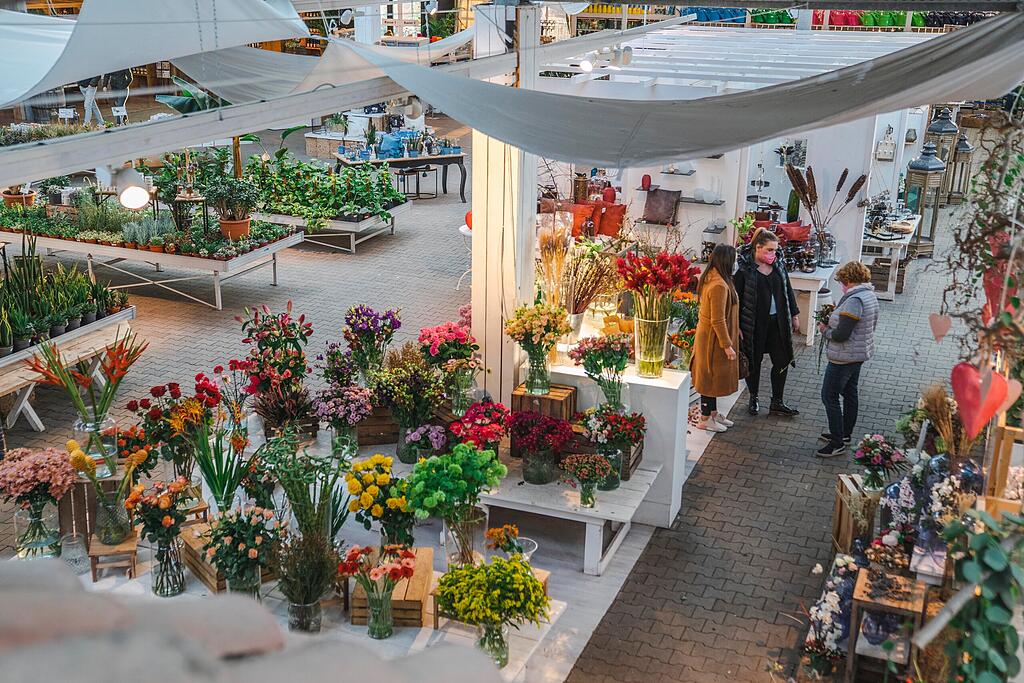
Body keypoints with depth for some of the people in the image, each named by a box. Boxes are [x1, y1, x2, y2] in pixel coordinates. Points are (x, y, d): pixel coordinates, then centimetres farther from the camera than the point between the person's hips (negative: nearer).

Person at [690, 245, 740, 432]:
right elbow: (718, 320, -25)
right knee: (711, 377, 3)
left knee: (712, 376, 19)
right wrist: (727, 345, -19)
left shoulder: (711, 278, 4)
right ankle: (705, 419, 14)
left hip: (708, 336, 10)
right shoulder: (719, 286, -27)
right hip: (714, 339, -10)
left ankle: (713, 412, 32)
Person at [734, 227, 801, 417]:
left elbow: (788, 291, 15)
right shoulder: (744, 268, -12)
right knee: (754, 362, 8)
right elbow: (736, 297, -11)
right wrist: (737, 326, -13)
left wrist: (794, 315, 16)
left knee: (782, 361, 6)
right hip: (754, 324, -5)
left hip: (777, 322, 5)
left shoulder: (778, 266, 5)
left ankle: (777, 403, 18)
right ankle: (753, 399, 27)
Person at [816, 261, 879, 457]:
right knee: (849, 393, 21)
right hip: (861, 353, 10)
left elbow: (841, 335, -28)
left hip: (845, 357, -10)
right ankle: (845, 434, 34)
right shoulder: (870, 295, 5)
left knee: (829, 396, -1)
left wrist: (825, 330, -8)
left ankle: (837, 443, 3)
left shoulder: (854, 300, -26)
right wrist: (837, 314, 9)